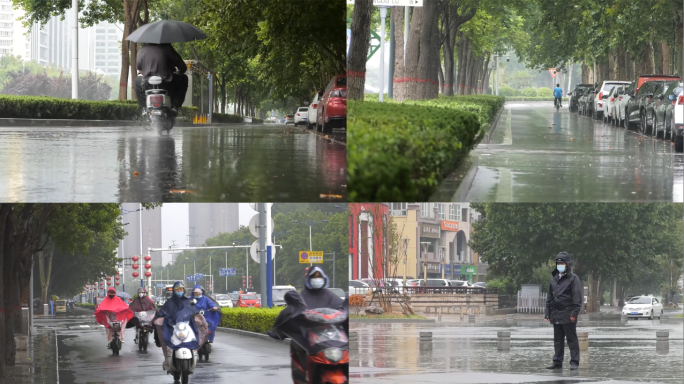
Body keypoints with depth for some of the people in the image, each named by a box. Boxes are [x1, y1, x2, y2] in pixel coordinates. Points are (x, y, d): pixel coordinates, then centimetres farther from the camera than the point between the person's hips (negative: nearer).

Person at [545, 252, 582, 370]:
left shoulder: (573, 278, -3)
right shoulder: (554, 278, 16)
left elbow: (577, 297, -8)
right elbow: (549, 297, 20)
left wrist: (574, 313, -16)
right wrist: (547, 312, 14)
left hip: (568, 314, -6)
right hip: (556, 315, 7)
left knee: (572, 339, -4)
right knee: (558, 340, 9)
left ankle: (574, 362, -2)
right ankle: (557, 362, 13)